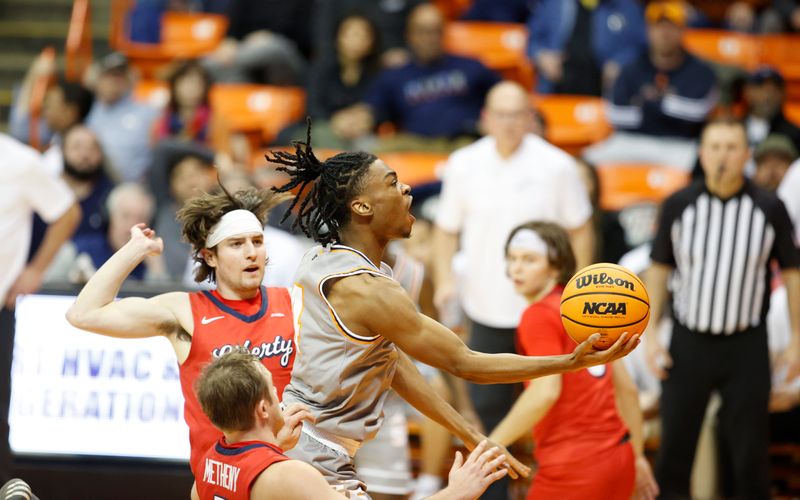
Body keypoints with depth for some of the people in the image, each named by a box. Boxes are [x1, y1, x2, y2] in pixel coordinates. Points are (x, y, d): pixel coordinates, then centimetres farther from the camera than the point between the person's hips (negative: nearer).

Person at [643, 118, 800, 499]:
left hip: (747, 345, -1)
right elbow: (658, 270, 5)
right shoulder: (679, 206, -3)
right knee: (675, 444, 3)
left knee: (749, 449, 3)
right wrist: (650, 335, 0)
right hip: (688, 341, 1)